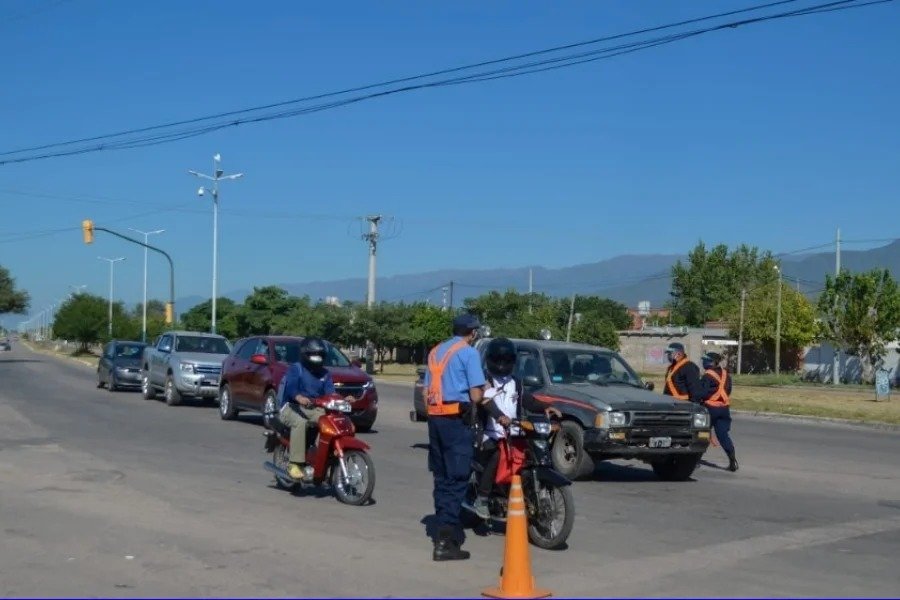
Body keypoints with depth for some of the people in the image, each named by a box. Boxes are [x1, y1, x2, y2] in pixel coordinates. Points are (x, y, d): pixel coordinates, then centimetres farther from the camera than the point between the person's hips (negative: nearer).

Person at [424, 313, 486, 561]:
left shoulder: (435, 351, 16)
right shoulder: (469, 353, -6)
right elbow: (476, 395, -10)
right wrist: (483, 395, 11)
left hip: (434, 417, 8)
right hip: (456, 419, -8)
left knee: (441, 476, 15)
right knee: (456, 478, -8)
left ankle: (446, 527, 24)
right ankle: (445, 540, -13)